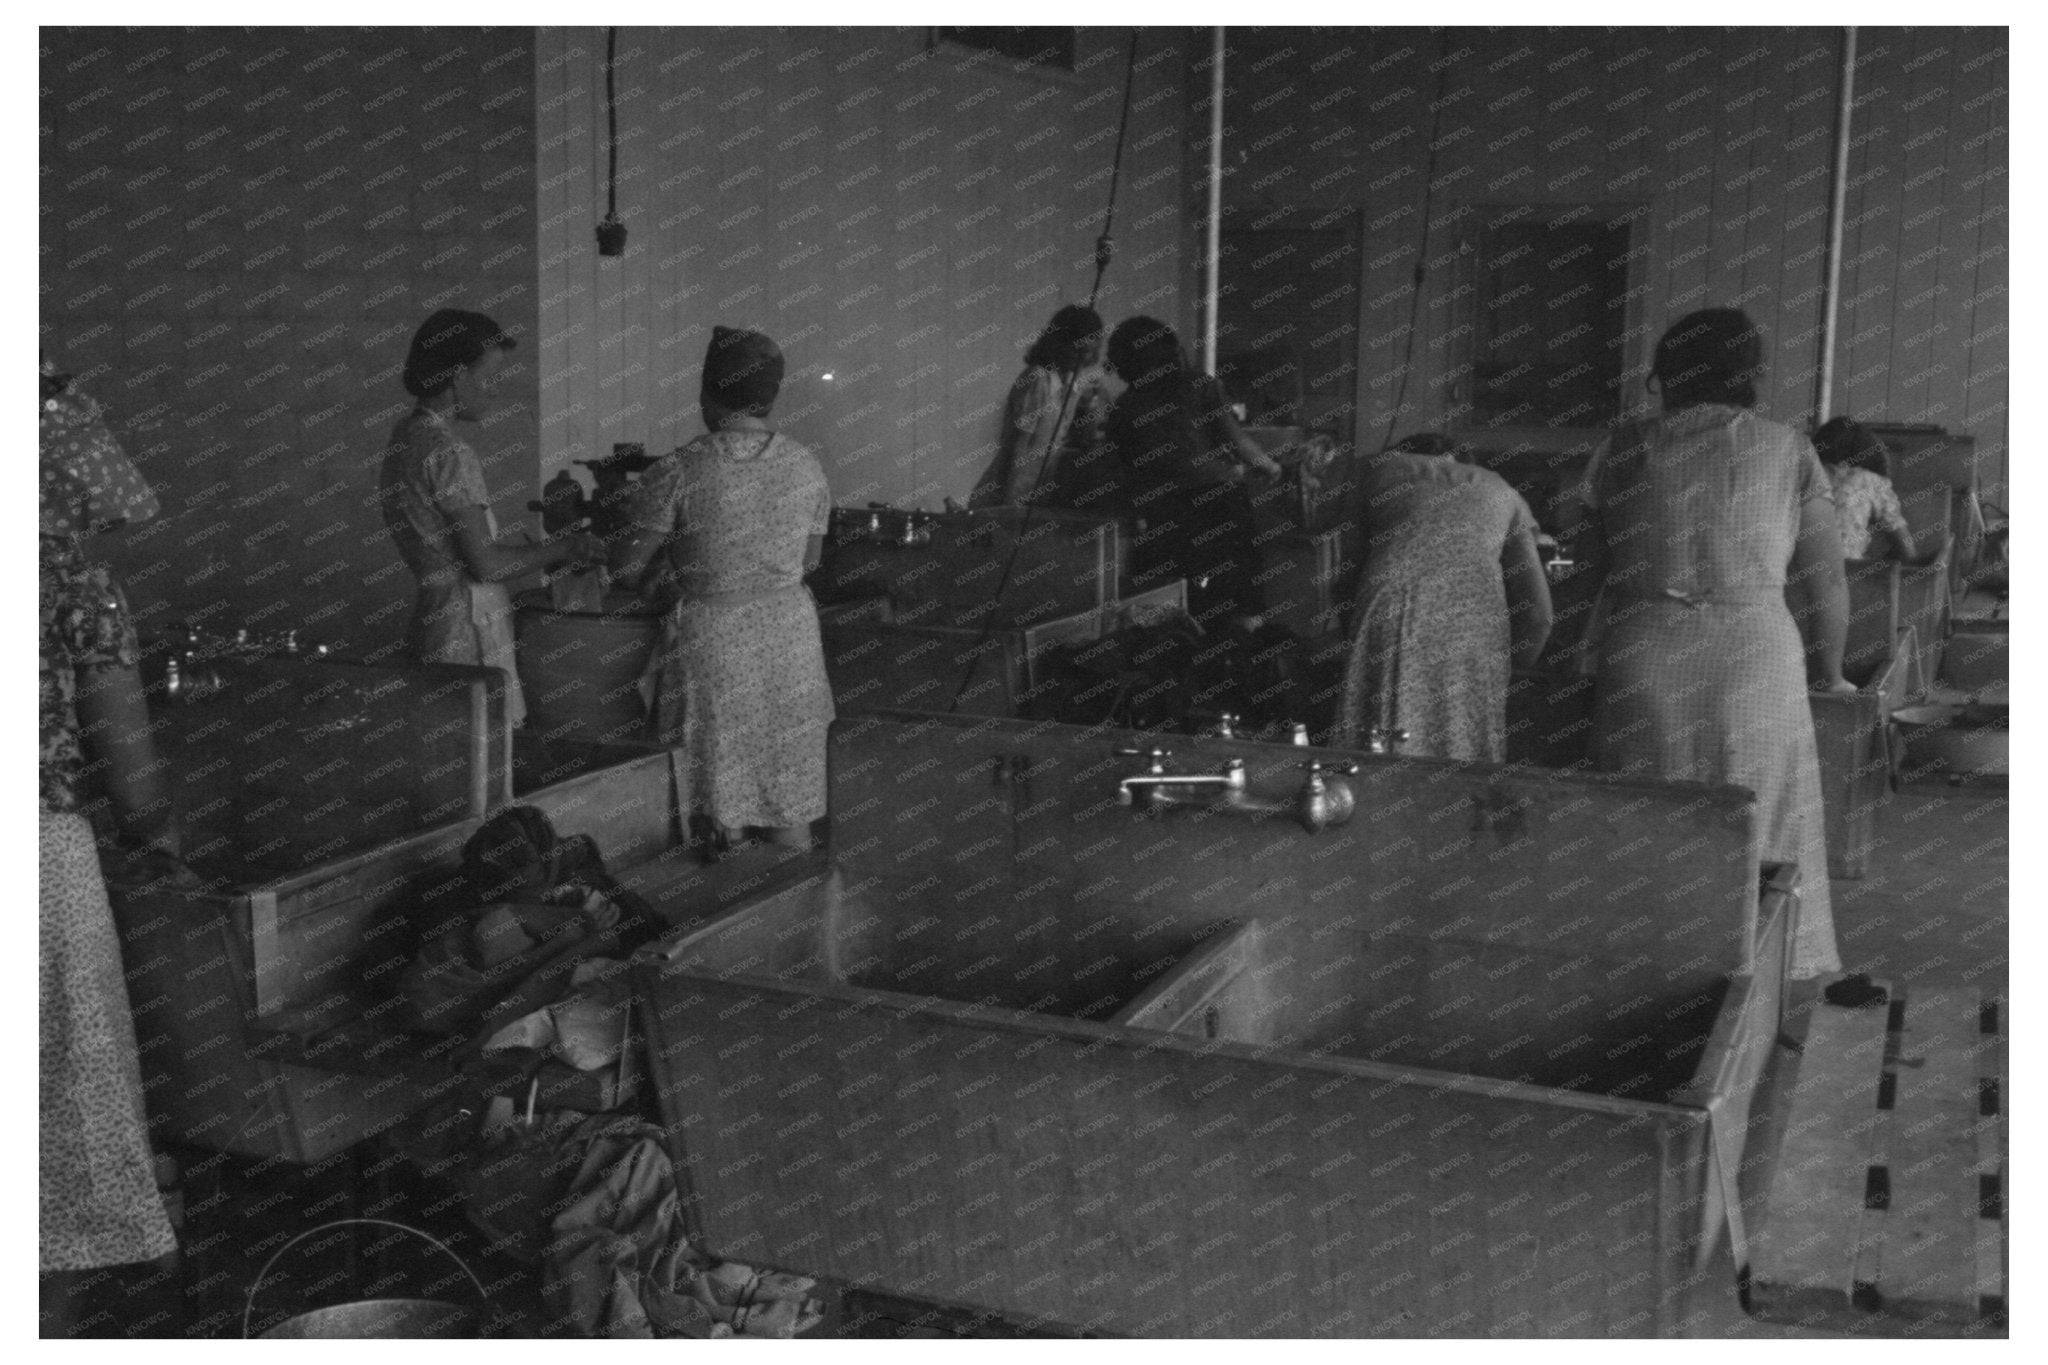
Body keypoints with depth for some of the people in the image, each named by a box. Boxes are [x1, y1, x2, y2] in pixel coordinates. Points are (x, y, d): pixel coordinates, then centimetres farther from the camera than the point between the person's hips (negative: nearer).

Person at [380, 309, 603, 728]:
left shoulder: (406, 438, 13)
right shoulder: (447, 452, -16)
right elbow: (485, 563, -17)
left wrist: (542, 550, 18)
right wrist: (561, 549, -5)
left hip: (434, 615, 10)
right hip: (469, 630, -10)